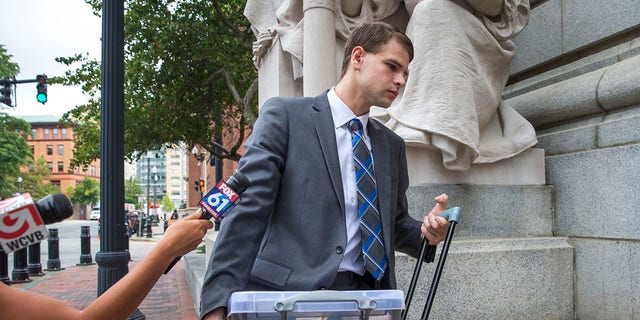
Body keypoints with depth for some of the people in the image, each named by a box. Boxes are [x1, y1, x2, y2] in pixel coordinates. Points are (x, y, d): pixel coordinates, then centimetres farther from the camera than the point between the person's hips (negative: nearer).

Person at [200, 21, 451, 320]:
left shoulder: (392, 144, 14)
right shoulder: (283, 115, -3)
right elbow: (247, 209, -10)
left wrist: (424, 232, -1)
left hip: (366, 295, 5)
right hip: (287, 293, -4)